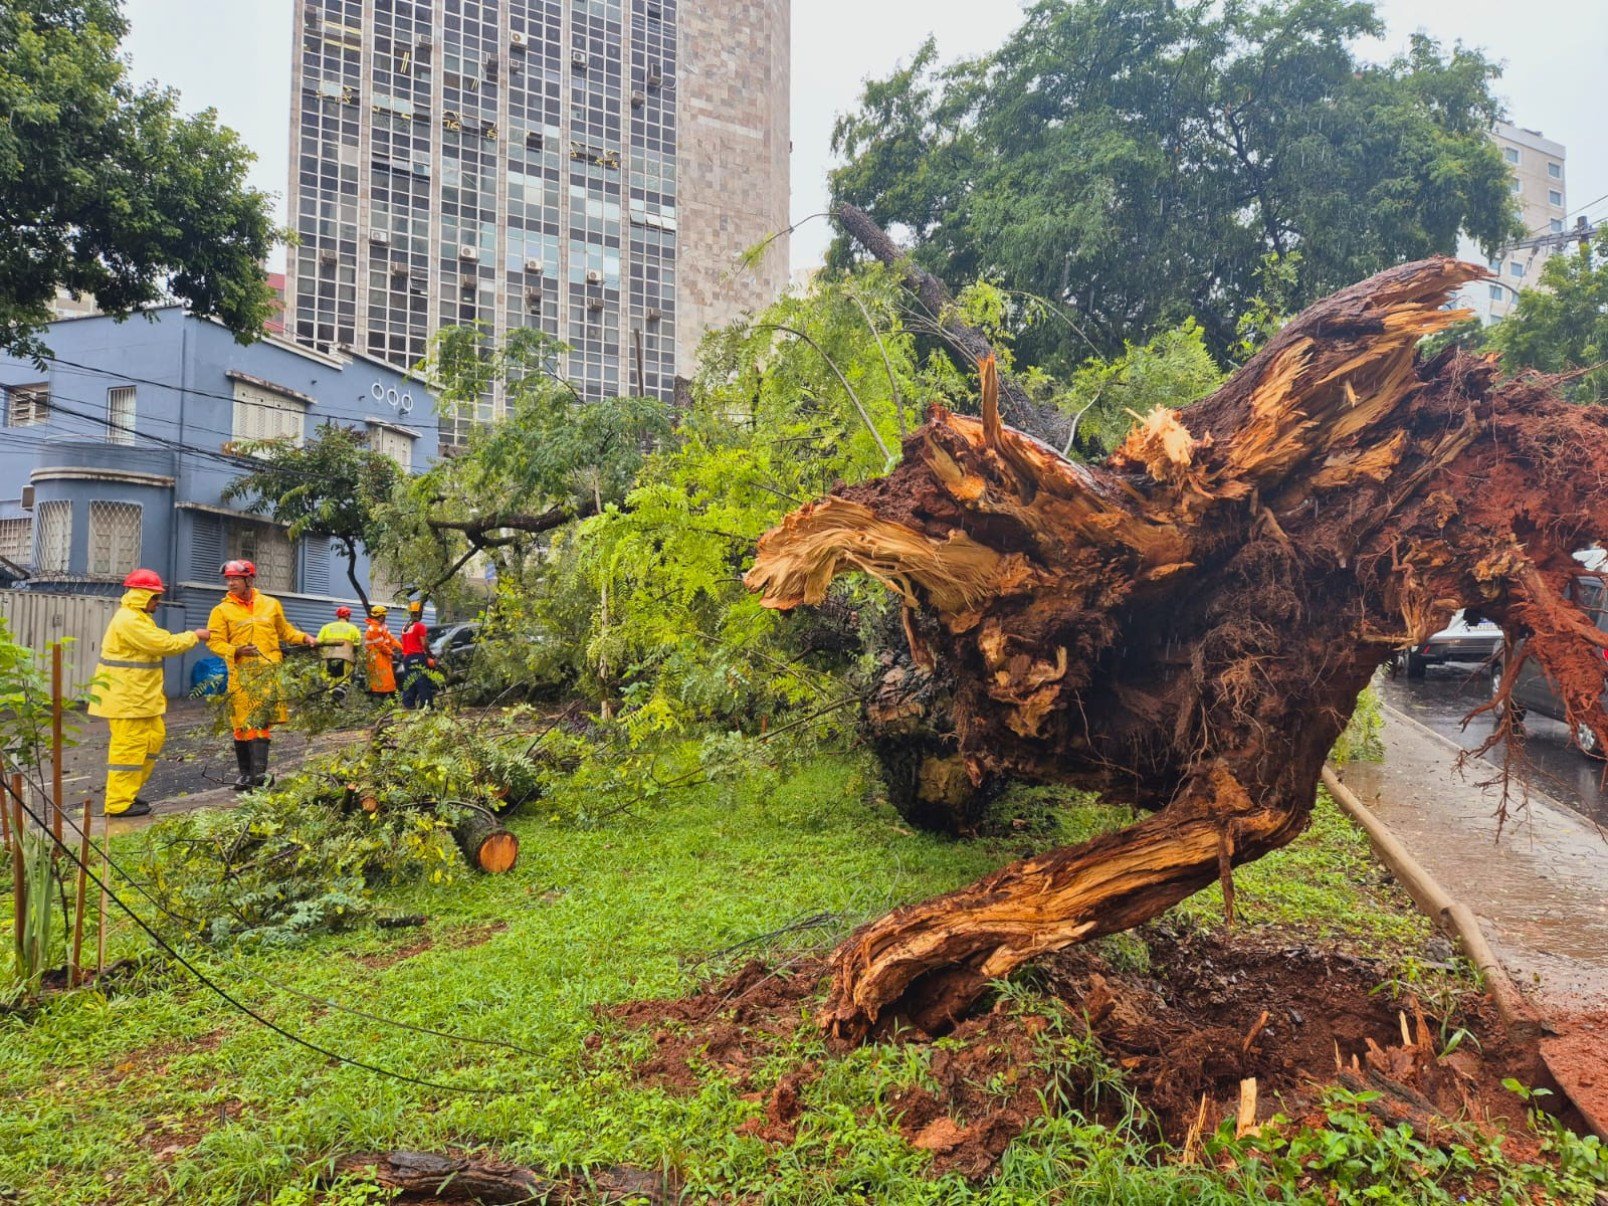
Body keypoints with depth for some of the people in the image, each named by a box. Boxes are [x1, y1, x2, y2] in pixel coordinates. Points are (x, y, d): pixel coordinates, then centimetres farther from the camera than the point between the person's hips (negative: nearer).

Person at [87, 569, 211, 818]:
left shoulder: (138, 618, 19)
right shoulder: (129, 621, -18)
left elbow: (157, 644, 18)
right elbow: (164, 644, -21)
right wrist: (195, 636, -10)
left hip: (140, 695, 11)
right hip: (126, 698, -11)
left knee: (154, 737, 15)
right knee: (129, 746, -6)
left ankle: (128, 791, 23)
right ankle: (119, 803, 1)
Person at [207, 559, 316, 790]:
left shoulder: (271, 604, 12)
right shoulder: (222, 610, 5)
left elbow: (285, 631, 23)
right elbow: (215, 642, -2)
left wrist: (304, 638, 7)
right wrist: (236, 650, -18)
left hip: (269, 671, 0)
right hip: (241, 673, 0)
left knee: (261, 721, -8)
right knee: (243, 723, 5)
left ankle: (259, 772, -13)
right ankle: (245, 773, 15)